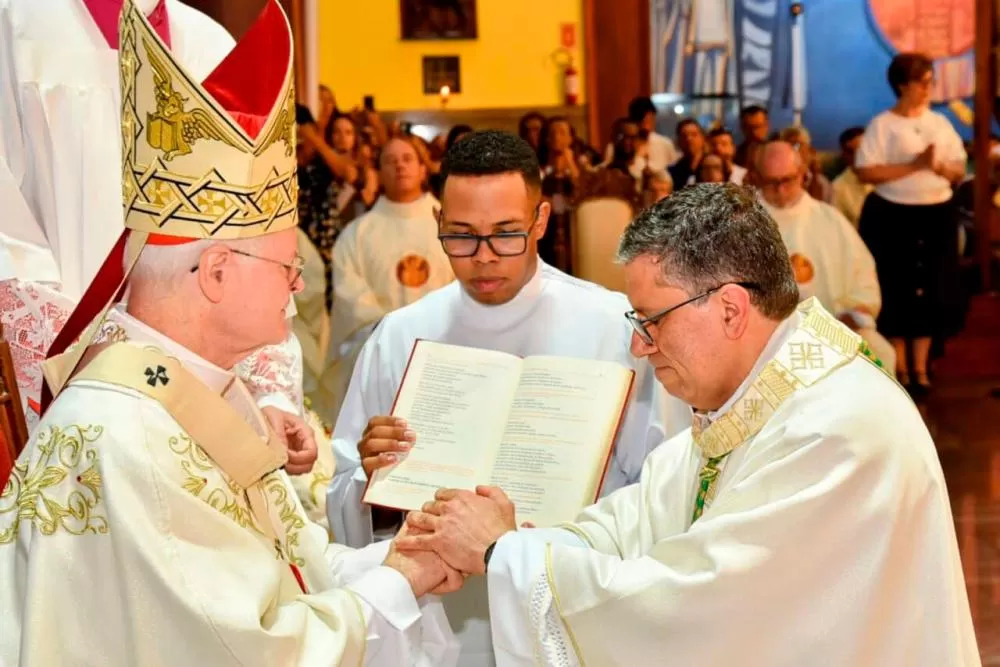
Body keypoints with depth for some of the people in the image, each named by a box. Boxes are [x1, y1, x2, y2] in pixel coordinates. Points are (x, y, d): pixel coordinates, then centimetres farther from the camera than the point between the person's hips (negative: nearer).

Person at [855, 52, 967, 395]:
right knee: (896, 292, 0)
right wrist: (914, 165, -19)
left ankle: (920, 368, 15)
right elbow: (865, 172, -15)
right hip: (893, 217, -4)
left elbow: (959, 171, 10)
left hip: (937, 216, 4)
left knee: (931, 290, 5)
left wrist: (940, 167, -12)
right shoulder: (882, 124, -6)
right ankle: (900, 368, 12)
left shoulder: (941, 123, 9)